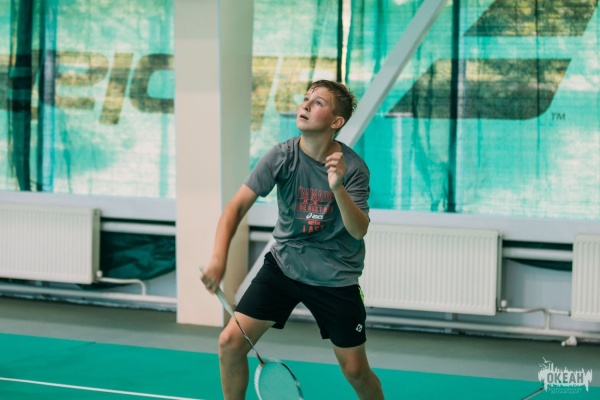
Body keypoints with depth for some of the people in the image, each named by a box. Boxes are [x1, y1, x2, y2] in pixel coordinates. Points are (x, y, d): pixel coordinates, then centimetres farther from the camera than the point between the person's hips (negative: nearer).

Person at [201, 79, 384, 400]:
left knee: (355, 371, 3)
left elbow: (359, 230, -22)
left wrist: (338, 188, -39)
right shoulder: (282, 156, -12)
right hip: (283, 264, 2)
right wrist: (218, 257, -28)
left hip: (335, 278, -2)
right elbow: (237, 206, -14)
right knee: (230, 343, -8)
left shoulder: (352, 167, -16)